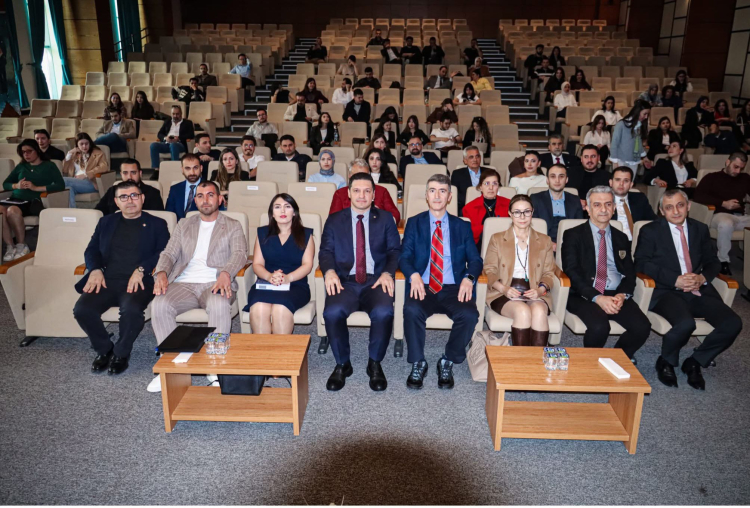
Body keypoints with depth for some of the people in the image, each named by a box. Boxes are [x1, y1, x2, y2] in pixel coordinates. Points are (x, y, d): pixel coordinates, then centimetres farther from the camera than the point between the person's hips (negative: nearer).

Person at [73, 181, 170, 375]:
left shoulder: (156, 224, 12)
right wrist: (95, 270, -4)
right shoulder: (106, 222, 23)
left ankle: (121, 353, -5)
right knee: (81, 309, -23)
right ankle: (104, 349, 5)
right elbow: (91, 250, 17)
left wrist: (141, 270, -16)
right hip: (107, 280, 4)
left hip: (138, 282, -3)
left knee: (132, 309, -34)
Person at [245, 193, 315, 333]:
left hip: (295, 285, -1)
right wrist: (269, 276, -14)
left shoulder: (305, 234, 12)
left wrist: (288, 277, -18)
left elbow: (307, 265, 2)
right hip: (265, 284, 2)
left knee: (281, 309, -34)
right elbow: (257, 264, 9)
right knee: (258, 309, -32)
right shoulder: (263, 234, 17)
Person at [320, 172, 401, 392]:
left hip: (376, 282, 0)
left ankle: (375, 364, -5)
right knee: (333, 312, -31)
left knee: (384, 312, -32)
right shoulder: (334, 220, 16)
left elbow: (395, 251, 9)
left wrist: (388, 272, -12)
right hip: (344, 282, 1)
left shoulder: (385, 220, 15)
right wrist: (329, 271, -13)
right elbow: (326, 251, 9)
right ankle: (342, 364, -5)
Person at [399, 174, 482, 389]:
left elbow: (475, 260, 9)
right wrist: (413, 275, -20)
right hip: (423, 287, -1)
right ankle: (418, 363, -10)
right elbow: (404, 257, 2)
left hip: (454, 289, 1)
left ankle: (448, 362, -5)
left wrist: (469, 278, -14)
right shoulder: (414, 223, 12)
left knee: (470, 314, -30)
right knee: (412, 310, -33)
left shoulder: (462, 226, 15)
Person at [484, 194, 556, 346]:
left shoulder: (544, 241, 20)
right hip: (504, 294, -1)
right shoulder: (497, 239, 15)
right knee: (522, 311, -34)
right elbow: (490, 270, 7)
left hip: (535, 293, 1)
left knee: (539, 311, -34)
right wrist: (504, 289, -13)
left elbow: (549, 273, 14)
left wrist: (540, 290, -9)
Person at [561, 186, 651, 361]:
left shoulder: (621, 238, 20)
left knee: (642, 327, -22)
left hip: (616, 296, 4)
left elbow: (630, 273, 13)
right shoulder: (573, 235, 5)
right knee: (599, 327, -32)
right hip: (585, 296, -4)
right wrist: (597, 297, -18)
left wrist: (622, 295, -10)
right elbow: (571, 271, -6)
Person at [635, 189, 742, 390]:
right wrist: (676, 280, -16)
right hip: (667, 292, -5)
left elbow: (713, 262, 18)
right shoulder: (650, 231, 4)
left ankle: (694, 362, 5)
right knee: (685, 323, -34)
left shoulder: (700, 229, 18)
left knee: (733, 324, -19)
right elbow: (642, 263, -5)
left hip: (699, 290, 5)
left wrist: (702, 277, -7)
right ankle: (665, 362, -1)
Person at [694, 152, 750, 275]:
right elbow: (697, 196, -4)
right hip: (720, 214, -5)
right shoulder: (712, 177, 11)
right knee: (726, 224, -40)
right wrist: (723, 203, -9)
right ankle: (723, 262, -24)